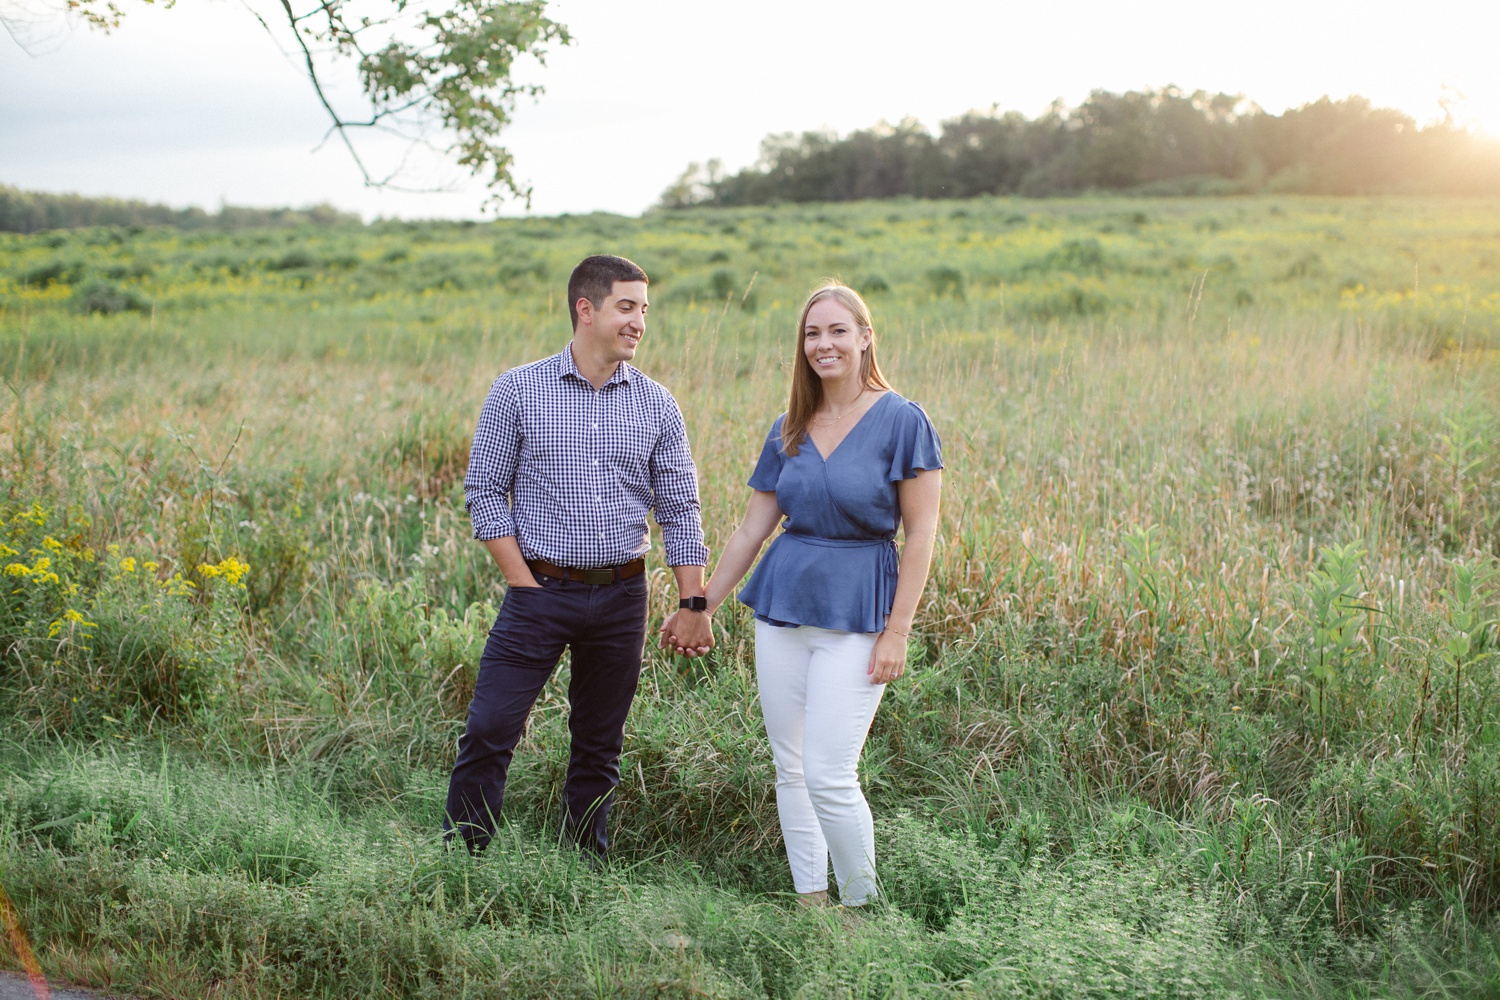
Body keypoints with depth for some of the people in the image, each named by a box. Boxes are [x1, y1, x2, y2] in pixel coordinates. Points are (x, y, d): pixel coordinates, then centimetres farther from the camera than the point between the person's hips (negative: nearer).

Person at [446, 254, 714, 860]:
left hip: (622, 598, 2)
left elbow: (680, 510, 7)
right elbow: (484, 490, -1)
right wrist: (526, 585, -7)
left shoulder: (656, 406, 4)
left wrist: (693, 604, 1)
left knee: (600, 745, 11)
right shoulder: (517, 391, -3)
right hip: (539, 591, -2)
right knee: (490, 730, -6)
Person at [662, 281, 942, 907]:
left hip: (856, 616, -5)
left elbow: (921, 534, -7)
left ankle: (862, 906, 9)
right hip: (782, 605, 5)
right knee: (790, 768, 9)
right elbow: (752, 529, 13)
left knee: (829, 774, -10)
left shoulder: (901, 422, -6)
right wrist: (699, 610, 14)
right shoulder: (788, 430, 8)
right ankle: (809, 900, 21)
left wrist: (897, 632, -12)